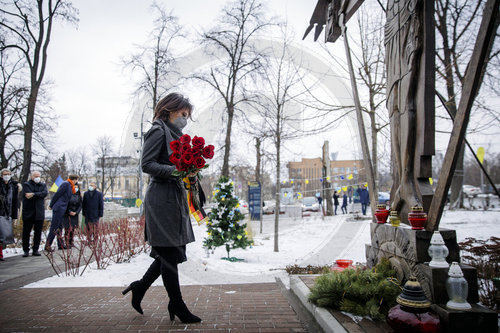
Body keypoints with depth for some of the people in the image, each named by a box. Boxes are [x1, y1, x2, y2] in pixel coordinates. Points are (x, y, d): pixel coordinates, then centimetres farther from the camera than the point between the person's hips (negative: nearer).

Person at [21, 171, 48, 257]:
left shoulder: (43, 185, 12)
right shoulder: (26, 184, 4)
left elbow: (45, 193, -8)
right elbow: (27, 195, -12)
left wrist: (34, 194, -18)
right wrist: (39, 195, -11)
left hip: (39, 213, 2)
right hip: (28, 212, -2)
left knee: (38, 232, 5)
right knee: (26, 232, 3)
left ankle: (35, 250, 14)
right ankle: (26, 250, 12)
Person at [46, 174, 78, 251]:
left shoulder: (69, 185, 16)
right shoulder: (66, 184, -11)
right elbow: (57, 194, -12)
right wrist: (51, 205, -7)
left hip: (62, 209, 9)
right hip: (58, 208, -9)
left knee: (59, 227, 12)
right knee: (54, 227, -7)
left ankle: (60, 244, 18)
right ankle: (48, 245, -2)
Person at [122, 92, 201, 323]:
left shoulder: (173, 133, 20)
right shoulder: (158, 131, -7)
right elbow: (147, 165, -15)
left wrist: (189, 175, 6)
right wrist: (177, 171, -22)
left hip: (175, 197, 10)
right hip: (162, 198, -10)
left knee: (174, 251, 13)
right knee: (169, 253, -1)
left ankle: (139, 287, 28)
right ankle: (176, 305, 12)